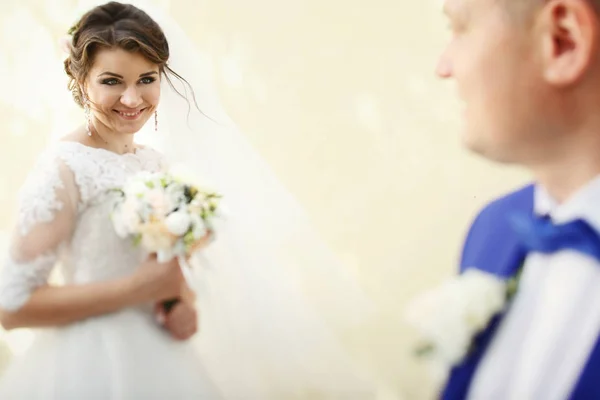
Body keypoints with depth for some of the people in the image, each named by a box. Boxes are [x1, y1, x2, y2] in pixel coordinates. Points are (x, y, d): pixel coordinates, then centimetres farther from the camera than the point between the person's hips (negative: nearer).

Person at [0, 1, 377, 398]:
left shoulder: (157, 163, 4)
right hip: (94, 365, -7)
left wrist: (185, 302, -7)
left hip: (159, 360, 7)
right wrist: (138, 288, -20)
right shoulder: (65, 168, -16)